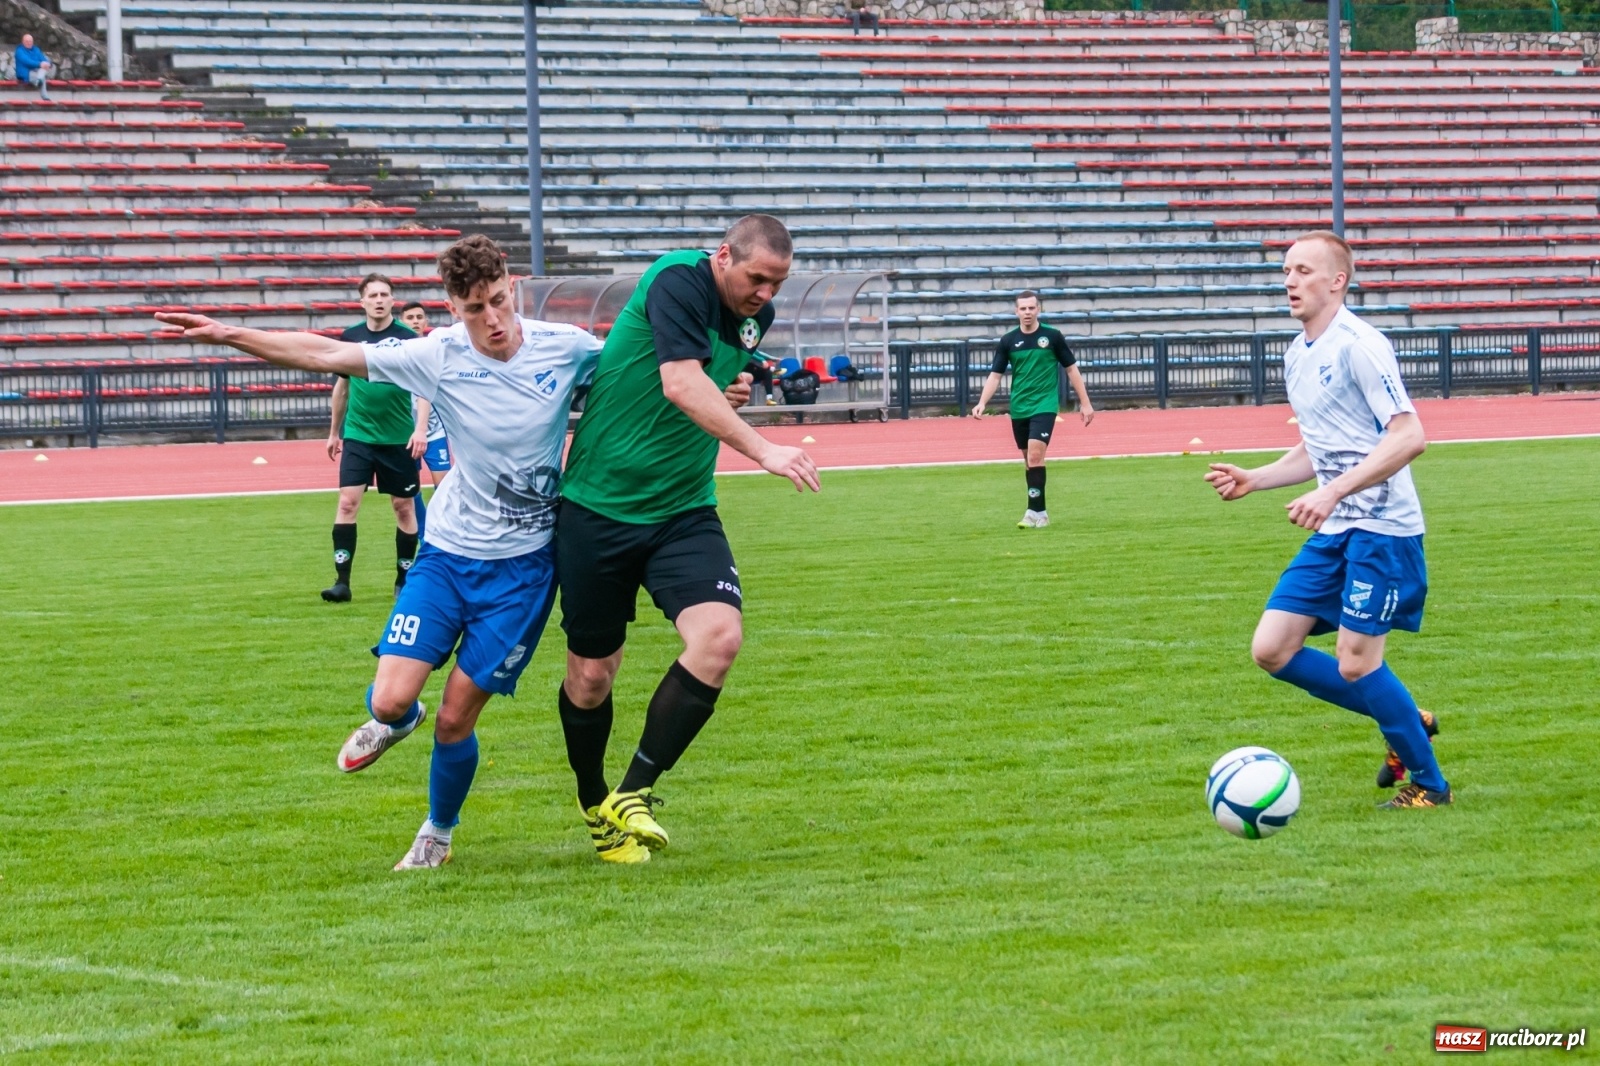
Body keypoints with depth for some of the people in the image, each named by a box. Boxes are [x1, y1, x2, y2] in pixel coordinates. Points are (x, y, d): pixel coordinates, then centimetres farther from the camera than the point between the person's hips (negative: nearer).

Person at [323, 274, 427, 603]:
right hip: (357, 435, 2)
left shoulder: (408, 339, -7)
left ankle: (404, 581, 18)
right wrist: (334, 431, 19)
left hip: (399, 438, -2)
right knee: (348, 502, -10)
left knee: (404, 506, 6)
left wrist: (421, 429, -24)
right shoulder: (350, 338, 2)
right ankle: (342, 581, -9)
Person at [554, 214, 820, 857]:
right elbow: (680, 383, -33)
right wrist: (763, 451, -39)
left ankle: (633, 795, -5)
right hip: (599, 508, -5)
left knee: (719, 636, -19)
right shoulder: (678, 283, -17)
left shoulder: (756, 315, 6)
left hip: (684, 513, 5)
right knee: (591, 672, 3)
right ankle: (595, 806, 31)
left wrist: (734, 388, 7)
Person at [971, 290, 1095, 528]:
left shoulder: (1052, 336, -3)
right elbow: (995, 375, 2)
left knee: (1035, 456, -18)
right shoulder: (1008, 341, 2)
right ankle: (1040, 512, 19)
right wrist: (982, 403, -13)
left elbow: (1072, 369, 4)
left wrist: (1085, 403, 3)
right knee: (1029, 460, 9)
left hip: (1044, 405, -4)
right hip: (1019, 408, 4)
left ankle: (1034, 512, -16)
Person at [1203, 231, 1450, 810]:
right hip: (1331, 531, 9)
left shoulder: (1358, 345, -14)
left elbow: (1409, 436, -23)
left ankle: (1430, 784, 10)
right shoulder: (1297, 355, 14)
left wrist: (1334, 491, -29)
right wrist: (1252, 480, 12)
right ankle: (1408, 721, 18)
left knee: (1356, 663, -9)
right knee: (1272, 650, 2)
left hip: (1382, 528, -9)